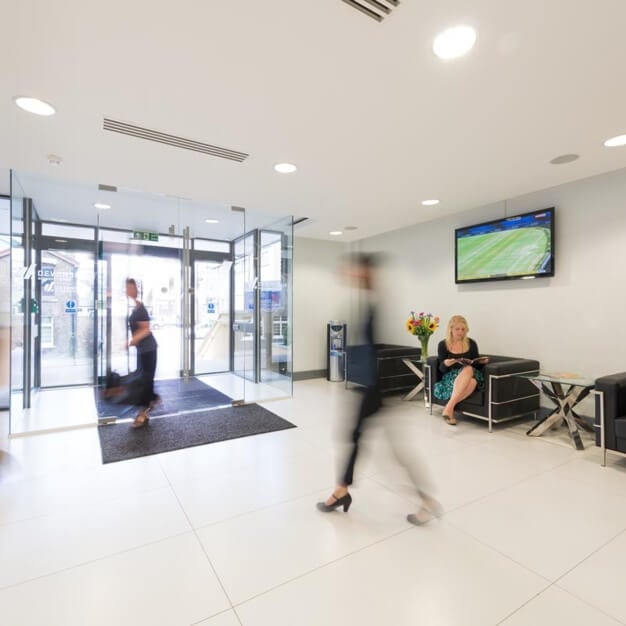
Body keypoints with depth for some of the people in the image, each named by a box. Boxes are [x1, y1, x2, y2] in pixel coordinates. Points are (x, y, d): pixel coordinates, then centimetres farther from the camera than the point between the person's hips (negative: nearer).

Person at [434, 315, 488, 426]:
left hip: (472, 376, 2)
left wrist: (480, 362, -10)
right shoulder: (443, 345, 3)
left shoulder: (471, 343, 9)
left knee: (473, 382, -37)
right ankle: (451, 407, -34)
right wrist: (446, 364, -23)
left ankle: (449, 406, -29)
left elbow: (477, 366, 12)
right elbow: (441, 369, 0)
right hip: (451, 377, -2)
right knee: (468, 369, -36)